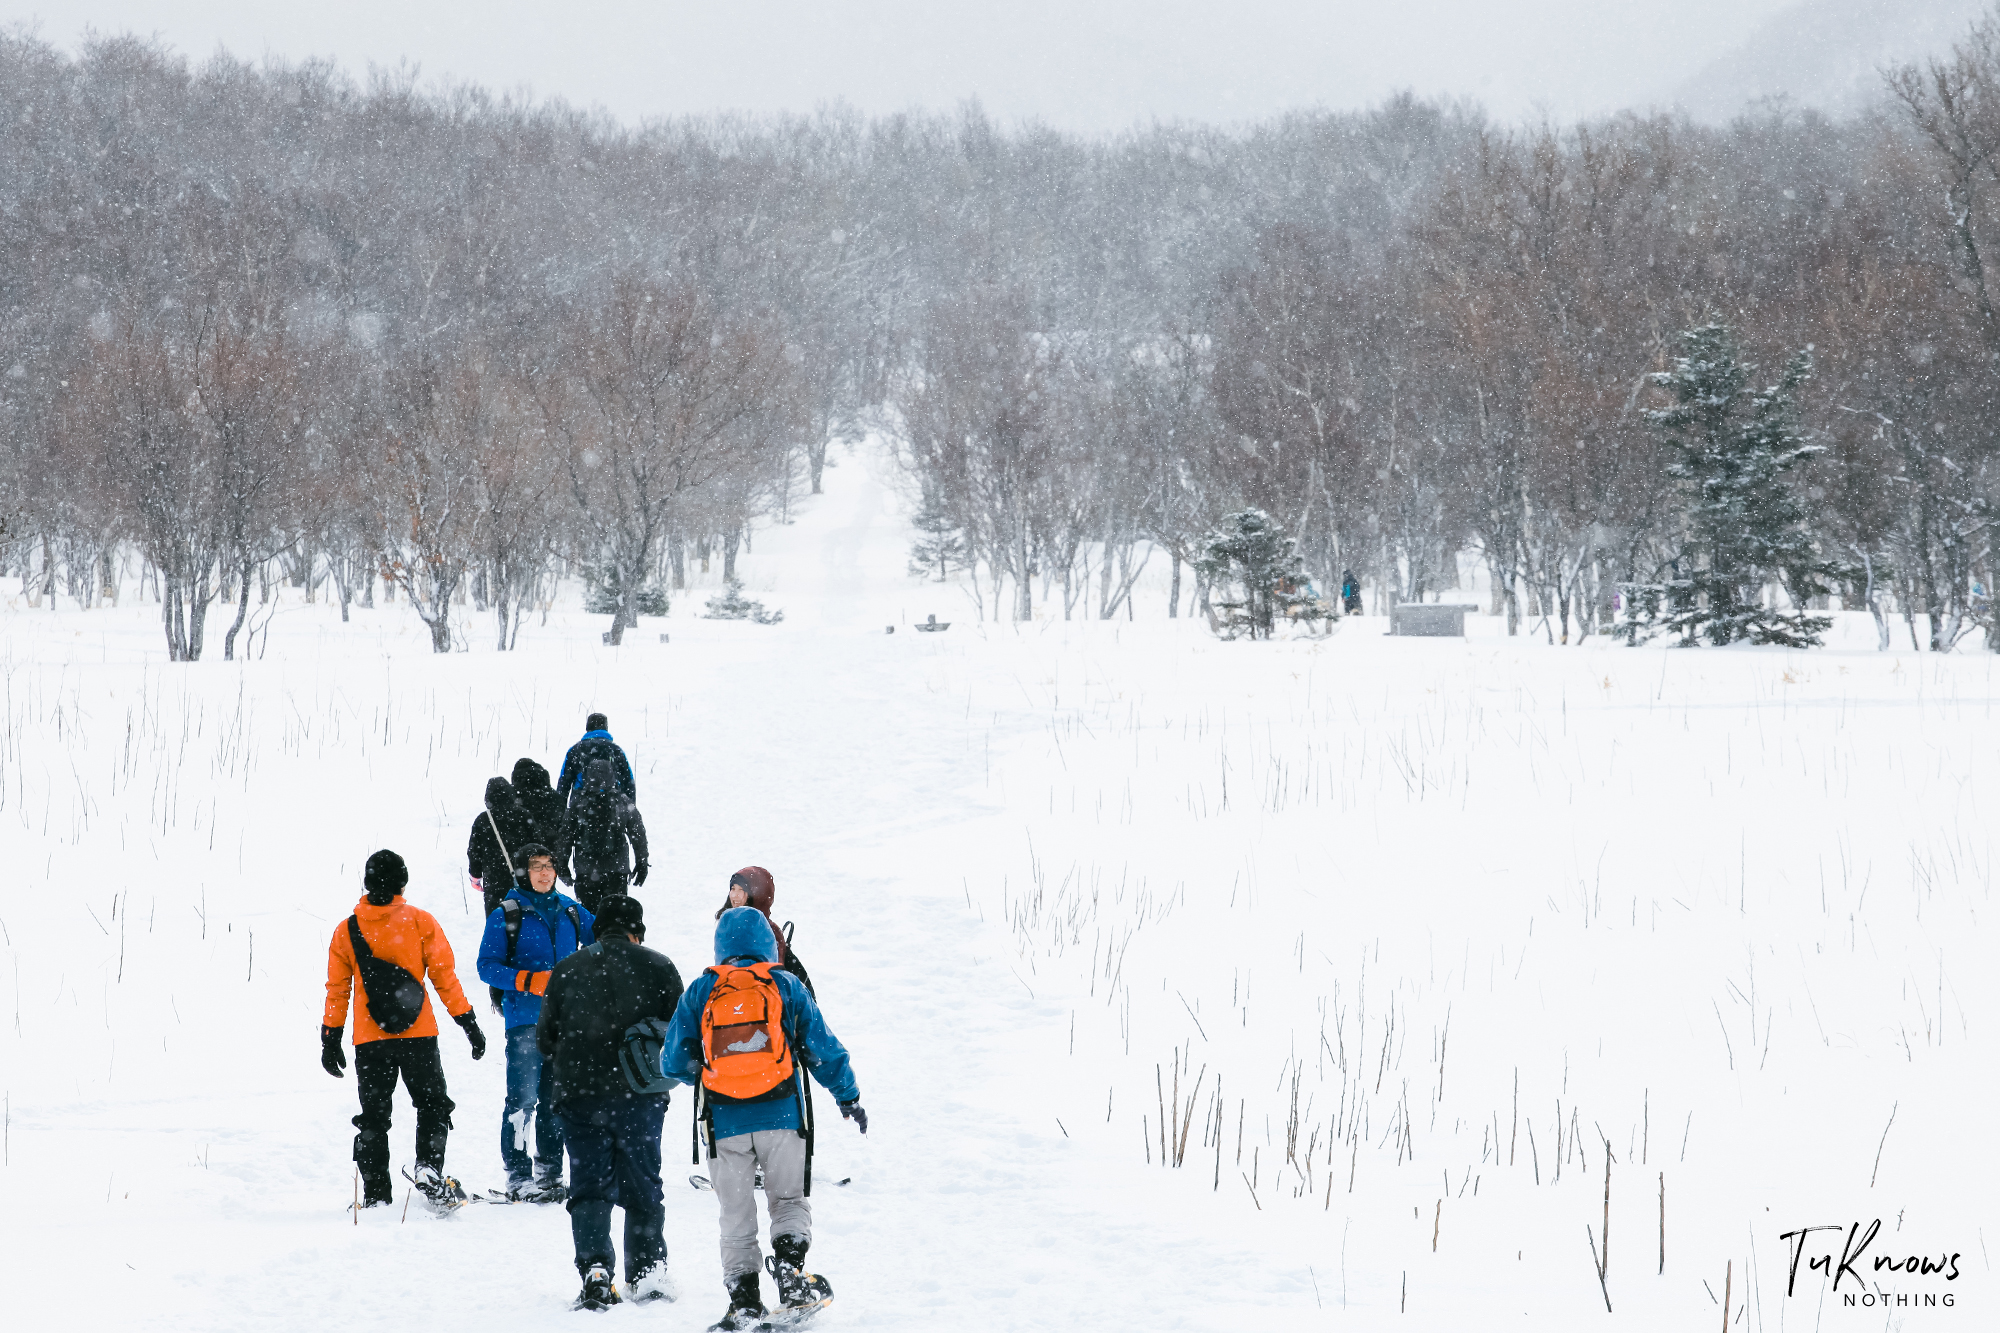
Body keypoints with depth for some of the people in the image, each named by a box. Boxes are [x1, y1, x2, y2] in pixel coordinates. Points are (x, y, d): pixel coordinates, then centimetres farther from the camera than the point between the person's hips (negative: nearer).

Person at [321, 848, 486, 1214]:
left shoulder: (347, 931, 2)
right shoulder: (420, 922, -3)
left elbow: (336, 990, 5)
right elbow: (444, 977, -2)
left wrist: (330, 1040, 13)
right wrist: (468, 1023, 4)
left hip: (369, 1040, 2)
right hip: (419, 1036, -2)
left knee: (374, 1115, 10)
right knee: (432, 1105, 8)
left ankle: (376, 1193, 6)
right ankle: (429, 1169, -14)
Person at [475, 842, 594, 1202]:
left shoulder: (570, 911, 10)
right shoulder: (506, 915, -1)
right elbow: (487, 966, -4)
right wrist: (528, 981, -18)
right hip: (525, 1020, -4)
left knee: (556, 1100, 9)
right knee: (522, 1099, -10)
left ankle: (550, 1171, 18)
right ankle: (518, 1177, -6)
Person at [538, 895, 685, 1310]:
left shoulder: (568, 969, 3)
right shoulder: (658, 967, 0)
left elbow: (545, 1038, 7)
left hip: (579, 1094, 0)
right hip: (641, 1097, 0)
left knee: (590, 1186, 3)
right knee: (642, 1186, 11)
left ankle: (595, 1267, -14)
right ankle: (647, 1272, 9)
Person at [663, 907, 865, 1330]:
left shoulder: (699, 993, 2)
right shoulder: (786, 986, 2)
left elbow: (674, 1064, 5)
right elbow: (823, 1049, 4)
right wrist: (848, 1098, 16)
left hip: (725, 1123, 0)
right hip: (782, 1117, 0)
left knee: (737, 1216, 10)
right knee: (789, 1202, 13)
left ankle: (744, 1299, 5)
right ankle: (790, 1269, -11)